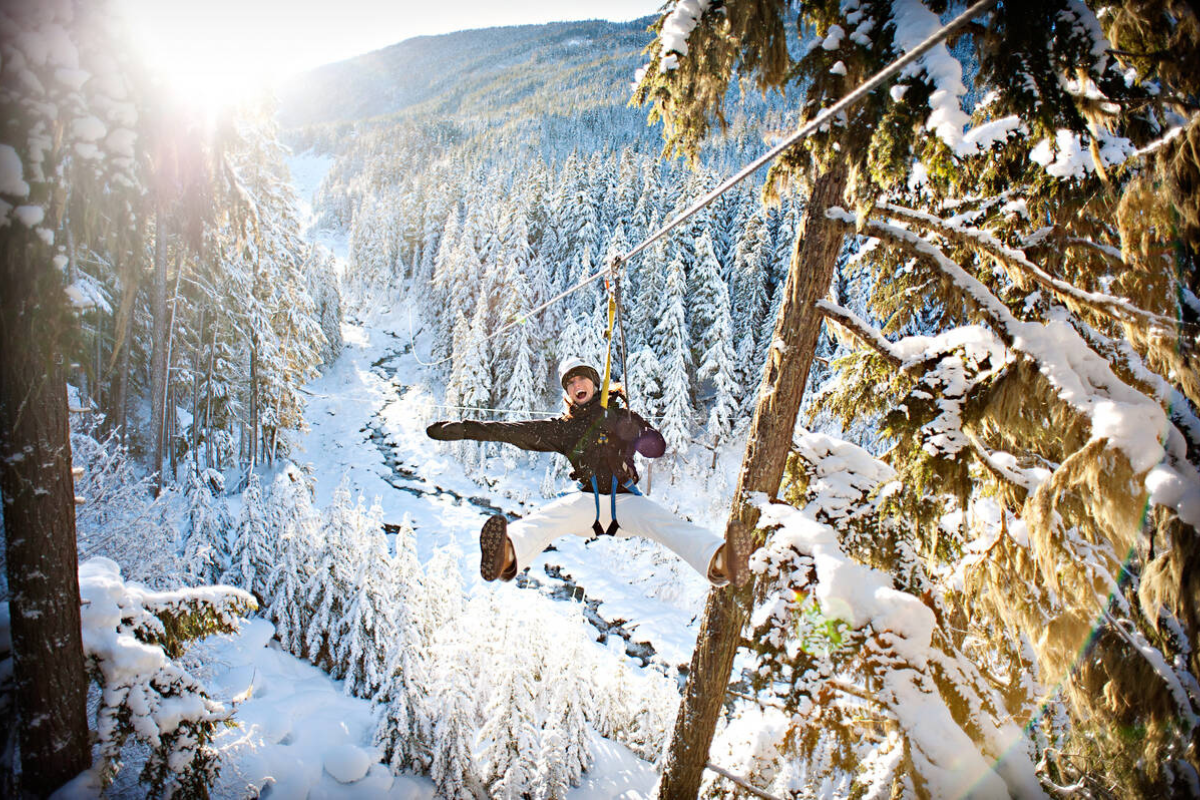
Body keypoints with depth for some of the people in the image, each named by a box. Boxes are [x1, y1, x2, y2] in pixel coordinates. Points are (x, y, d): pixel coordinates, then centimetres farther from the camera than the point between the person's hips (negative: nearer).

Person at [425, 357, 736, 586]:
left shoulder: (618, 416, 16)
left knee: (663, 522, -32)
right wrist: (466, 429, 7)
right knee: (547, 518, -33)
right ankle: (508, 556, -67)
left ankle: (716, 561, -61)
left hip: (625, 498, 0)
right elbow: (515, 431, 13)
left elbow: (657, 447, 12)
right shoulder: (563, 429, 18)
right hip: (588, 500, 0)